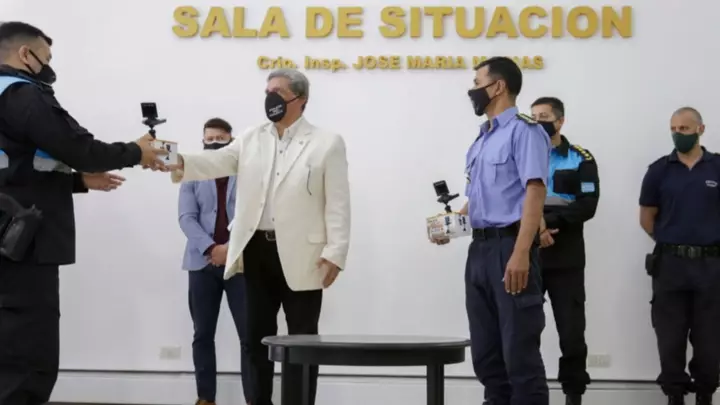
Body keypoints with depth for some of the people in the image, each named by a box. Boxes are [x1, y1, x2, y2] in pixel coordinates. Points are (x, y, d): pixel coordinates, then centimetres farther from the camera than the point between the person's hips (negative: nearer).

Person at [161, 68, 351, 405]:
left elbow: (337, 204, -5)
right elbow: (218, 162, -3)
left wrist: (335, 254, -12)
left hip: (301, 257, -4)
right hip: (257, 251, 4)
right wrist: (183, 162, -24)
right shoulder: (251, 140, 12)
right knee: (257, 337, 11)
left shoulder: (327, 143, -1)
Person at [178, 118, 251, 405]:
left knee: (249, 334, -6)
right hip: (203, 263, 2)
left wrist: (231, 247, -15)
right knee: (203, 335, 6)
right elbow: (186, 217, 0)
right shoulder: (192, 175, 11)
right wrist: (210, 248, -14)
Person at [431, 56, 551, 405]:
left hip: (508, 247, -9)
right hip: (480, 249, 9)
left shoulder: (523, 131, -8)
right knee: (486, 350, 12)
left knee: (519, 349, -6)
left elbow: (534, 193, -17)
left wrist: (521, 253, -26)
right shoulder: (481, 139, 19)